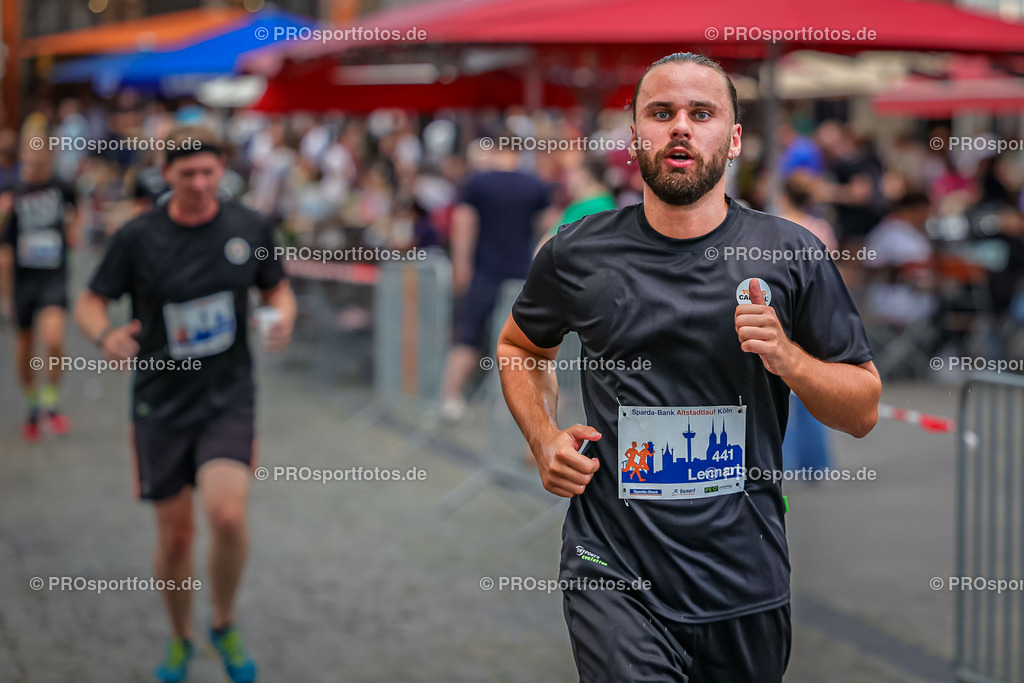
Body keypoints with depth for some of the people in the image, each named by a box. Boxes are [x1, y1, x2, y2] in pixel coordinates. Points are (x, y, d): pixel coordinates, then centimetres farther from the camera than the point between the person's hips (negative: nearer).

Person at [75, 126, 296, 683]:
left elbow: (276, 288, 13)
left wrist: (283, 317, -9)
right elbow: (90, 302, -1)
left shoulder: (250, 228, -2)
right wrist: (105, 335, -23)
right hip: (161, 403, 0)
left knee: (227, 514, -21)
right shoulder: (137, 237, -8)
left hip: (229, 398, 0)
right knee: (175, 533, 7)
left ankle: (225, 627, 7)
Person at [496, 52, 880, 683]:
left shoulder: (791, 255, 0)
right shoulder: (578, 255, 1)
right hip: (614, 575, -1)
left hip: (747, 583, 2)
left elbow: (863, 411, 4)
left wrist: (785, 356, -14)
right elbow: (519, 347, 21)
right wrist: (544, 439, 4)